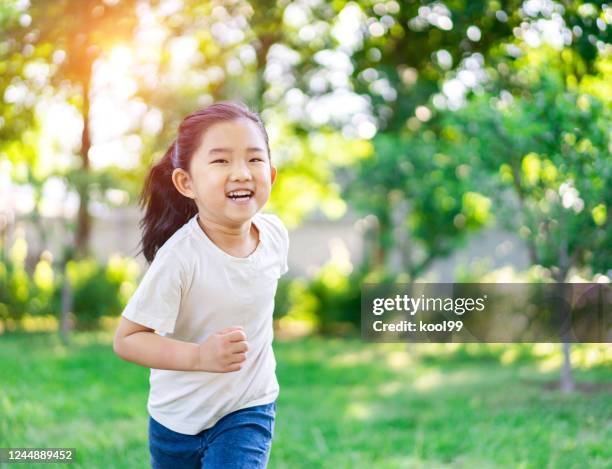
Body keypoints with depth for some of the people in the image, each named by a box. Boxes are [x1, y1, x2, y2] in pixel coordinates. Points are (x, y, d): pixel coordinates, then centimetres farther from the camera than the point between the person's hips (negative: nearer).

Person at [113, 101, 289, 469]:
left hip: (250, 408, 2)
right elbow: (127, 339, -25)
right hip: (179, 417, -2)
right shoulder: (179, 257, -28)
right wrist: (199, 357, -38)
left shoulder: (275, 233, -13)